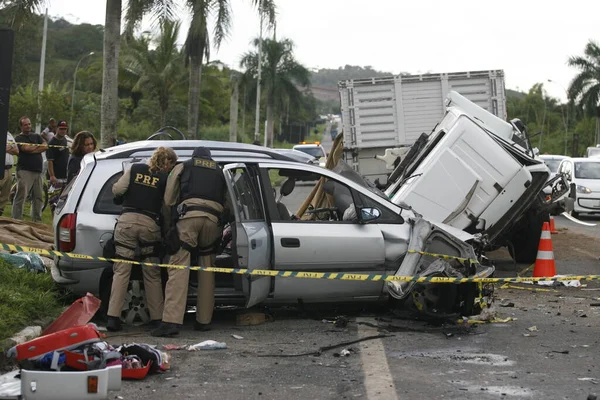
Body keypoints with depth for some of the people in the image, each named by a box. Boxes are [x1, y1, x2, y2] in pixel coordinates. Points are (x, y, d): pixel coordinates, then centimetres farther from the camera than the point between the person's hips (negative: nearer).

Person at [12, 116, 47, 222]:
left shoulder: (36, 136, 18)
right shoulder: (19, 138, 3)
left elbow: (45, 146, 3)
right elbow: (26, 148, -14)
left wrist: (32, 149, -8)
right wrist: (38, 146, 2)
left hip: (38, 171, 6)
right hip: (25, 171, -6)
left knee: (39, 197, 9)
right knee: (20, 197, -9)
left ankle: (37, 221, 17)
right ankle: (16, 220, -8)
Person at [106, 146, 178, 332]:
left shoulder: (135, 168, 10)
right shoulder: (166, 178, 4)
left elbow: (117, 190, 4)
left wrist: (121, 199, 25)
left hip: (127, 220, 1)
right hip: (150, 224, -1)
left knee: (121, 271, 1)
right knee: (152, 275, 9)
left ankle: (113, 317, -5)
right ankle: (157, 318, 13)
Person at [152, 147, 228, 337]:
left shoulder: (183, 167, 22)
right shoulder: (219, 172, 30)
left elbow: (168, 200, 17)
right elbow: (225, 204, 23)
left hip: (189, 215, -3)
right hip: (212, 219, 3)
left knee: (178, 268, -11)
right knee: (207, 270, 13)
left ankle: (171, 321, -23)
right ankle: (204, 320, 14)